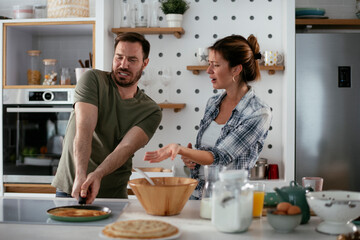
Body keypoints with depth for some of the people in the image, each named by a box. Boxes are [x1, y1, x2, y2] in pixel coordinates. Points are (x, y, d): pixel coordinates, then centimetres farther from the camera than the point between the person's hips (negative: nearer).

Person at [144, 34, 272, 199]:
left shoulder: (259, 114, -12)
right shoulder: (213, 103, 9)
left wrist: (180, 149, -31)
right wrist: (189, 157, 1)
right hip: (197, 194, 5)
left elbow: (220, 157, -17)